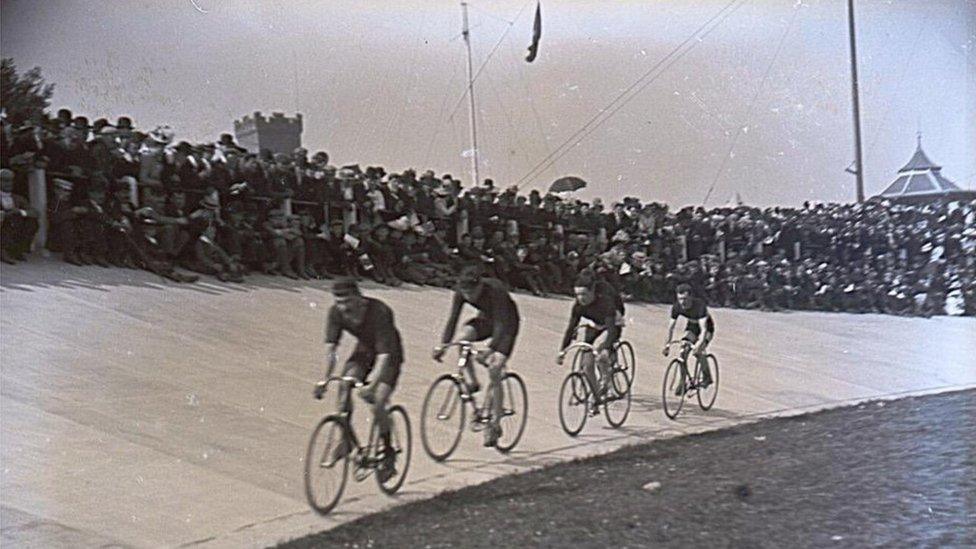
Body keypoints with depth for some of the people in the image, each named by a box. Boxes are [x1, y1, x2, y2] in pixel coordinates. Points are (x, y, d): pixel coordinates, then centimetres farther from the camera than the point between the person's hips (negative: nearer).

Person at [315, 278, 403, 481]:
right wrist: (325, 379, -32)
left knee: (377, 405, -19)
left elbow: (384, 354, -39)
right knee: (344, 385, -23)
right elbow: (330, 347, -19)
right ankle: (347, 439, -6)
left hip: (390, 355, -5)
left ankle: (388, 454, 1)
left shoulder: (380, 312, -36)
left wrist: (371, 386, -49)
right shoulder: (336, 313, -20)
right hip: (363, 351, 5)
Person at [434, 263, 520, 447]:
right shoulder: (461, 292, -20)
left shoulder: (495, 290, -35)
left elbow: (501, 323, -39)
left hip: (507, 322, -5)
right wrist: (442, 344, -30)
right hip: (485, 319, 5)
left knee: (494, 373, -14)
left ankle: (494, 425, -7)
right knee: (463, 338, -29)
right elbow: (453, 319, -19)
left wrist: (490, 349, -51)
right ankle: (472, 383, -9)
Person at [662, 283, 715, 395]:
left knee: (698, 351, -26)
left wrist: (699, 343, -54)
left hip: (707, 327, -4)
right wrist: (668, 344, -22)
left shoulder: (699, 305, -37)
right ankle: (683, 382, -6)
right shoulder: (677, 307, -22)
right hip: (691, 326, 4)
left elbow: (703, 327, -42)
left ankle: (707, 377, -3)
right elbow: (671, 326, -14)